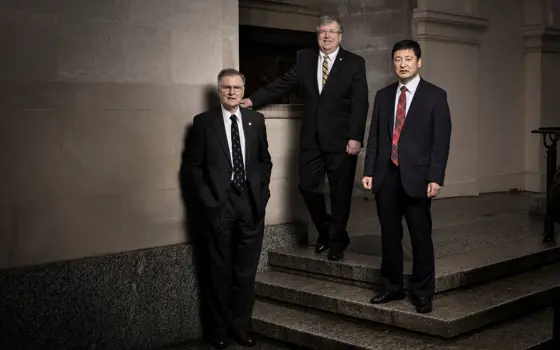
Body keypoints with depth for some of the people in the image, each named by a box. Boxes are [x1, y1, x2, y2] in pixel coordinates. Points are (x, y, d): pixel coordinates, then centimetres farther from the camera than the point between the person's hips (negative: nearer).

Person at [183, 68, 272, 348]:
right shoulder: (204, 122, -1)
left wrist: (262, 190, 4)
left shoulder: (256, 119, 8)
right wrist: (206, 197, -7)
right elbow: (192, 164, 0)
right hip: (219, 203, -2)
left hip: (252, 202, 3)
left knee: (247, 269, 8)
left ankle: (240, 325, 21)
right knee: (220, 270, 6)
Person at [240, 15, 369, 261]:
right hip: (311, 138, 3)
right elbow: (281, 85, 6)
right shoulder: (304, 59, 9)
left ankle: (337, 240, 24)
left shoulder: (354, 63, -1)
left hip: (340, 139, -3)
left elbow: (360, 103, -7)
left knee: (340, 191, 5)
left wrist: (355, 137, -15)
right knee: (308, 187, 4)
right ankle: (325, 231, 29)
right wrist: (252, 100, -5)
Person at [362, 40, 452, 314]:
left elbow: (441, 140, -4)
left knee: (421, 237, 2)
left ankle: (422, 293, 14)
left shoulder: (435, 95, 1)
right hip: (386, 176, 4)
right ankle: (392, 287, 23)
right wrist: (369, 171, 5)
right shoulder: (383, 95, 12)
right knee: (389, 236, 10)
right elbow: (374, 136, 13)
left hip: (417, 176, -4)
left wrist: (435, 177, -12)